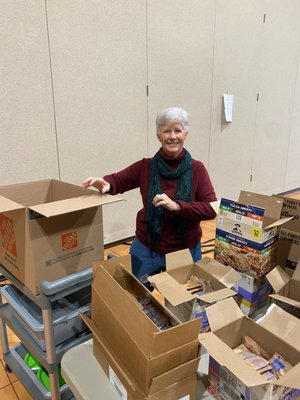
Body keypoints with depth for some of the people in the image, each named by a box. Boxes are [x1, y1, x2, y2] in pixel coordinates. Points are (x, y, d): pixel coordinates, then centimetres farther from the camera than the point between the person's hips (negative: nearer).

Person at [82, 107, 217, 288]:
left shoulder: (197, 169, -10)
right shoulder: (145, 167, -8)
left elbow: (211, 209, -15)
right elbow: (117, 180, 2)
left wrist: (177, 206, -28)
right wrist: (105, 183, -21)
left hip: (186, 251, 0)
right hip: (146, 249, 1)